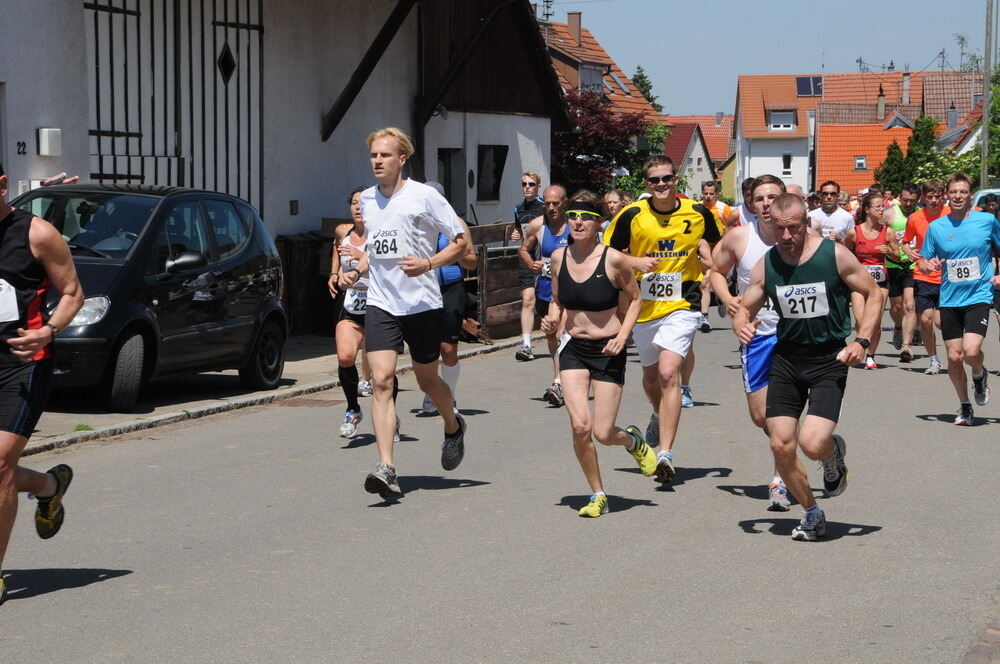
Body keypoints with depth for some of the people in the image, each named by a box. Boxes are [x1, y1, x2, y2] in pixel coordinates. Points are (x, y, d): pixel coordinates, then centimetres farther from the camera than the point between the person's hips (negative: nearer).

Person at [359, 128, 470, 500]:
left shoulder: (424, 197, -6)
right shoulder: (366, 200, 9)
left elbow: (462, 242, -4)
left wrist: (429, 263, -18)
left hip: (422, 302, -3)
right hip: (381, 303, 3)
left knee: (427, 380, 11)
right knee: (381, 380, -13)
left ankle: (453, 428, 44)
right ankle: (386, 469, -19)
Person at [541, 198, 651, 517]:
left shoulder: (613, 259, -12)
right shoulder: (559, 257, 0)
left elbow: (635, 298, 2)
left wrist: (622, 337, -11)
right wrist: (552, 319, -7)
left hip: (607, 350, -3)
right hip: (573, 349, 3)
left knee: (603, 433, -5)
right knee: (580, 426, -12)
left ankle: (633, 441, 34)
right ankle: (598, 495, 9)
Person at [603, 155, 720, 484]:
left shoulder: (698, 213, -2)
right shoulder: (632, 216, -3)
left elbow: (719, 245, 16)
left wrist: (713, 261, -6)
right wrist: (635, 262, -14)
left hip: (682, 305, -3)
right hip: (643, 306, 3)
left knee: (668, 373, -19)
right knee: (650, 375, 19)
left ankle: (666, 453, -21)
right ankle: (659, 415, 54)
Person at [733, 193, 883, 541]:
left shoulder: (835, 255, -9)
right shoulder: (765, 265, 1)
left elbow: (873, 294, -1)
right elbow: (745, 309, 10)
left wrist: (861, 341, -12)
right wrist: (741, 326, -14)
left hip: (829, 359, -4)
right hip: (786, 357, 4)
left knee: (812, 444, -19)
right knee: (781, 446, -1)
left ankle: (834, 452, 21)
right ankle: (812, 514, 21)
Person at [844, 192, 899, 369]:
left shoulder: (887, 232, 0)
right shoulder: (854, 232, -4)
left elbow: (897, 256, 10)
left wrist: (888, 251, -10)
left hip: (880, 280, 1)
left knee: (875, 322, -2)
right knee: (861, 320, -15)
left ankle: (870, 356, 16)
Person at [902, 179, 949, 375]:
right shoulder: (914, 219, -1)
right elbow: (906, 242, 14)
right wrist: (909, 251, -8)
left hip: (947, 276, -1)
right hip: (923, 276, 2)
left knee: (940, 321, -9)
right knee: (925, 319, -2)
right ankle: (933, 360, 16)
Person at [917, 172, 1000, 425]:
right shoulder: (936, 227, 3)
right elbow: (922, 262, 10)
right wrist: (927, 265, -13)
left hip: (978, 297, -2)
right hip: (949, 299, 2)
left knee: (971, 351, -19)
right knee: (954, 357, 2)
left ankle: (980, 375, 16)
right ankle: (964, 405, 23)